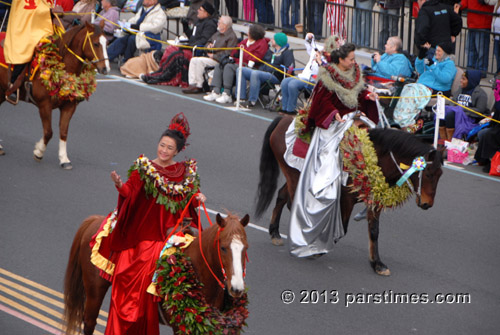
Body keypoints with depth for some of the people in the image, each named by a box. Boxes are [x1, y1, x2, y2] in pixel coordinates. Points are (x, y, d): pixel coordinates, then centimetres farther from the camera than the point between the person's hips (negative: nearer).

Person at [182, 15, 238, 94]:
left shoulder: (232, 36, -9)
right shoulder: (217, 34, 22)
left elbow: (227, 53, -19)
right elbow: (209, 42, 33)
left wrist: (214, 56, -18)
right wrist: (208, 45, 7)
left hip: (219, 60, -10)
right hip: (210, 57, 10)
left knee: (200, 61, -27)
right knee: (193, 60, -8)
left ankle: (199, 86, -21)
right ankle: (192, 84, -13)